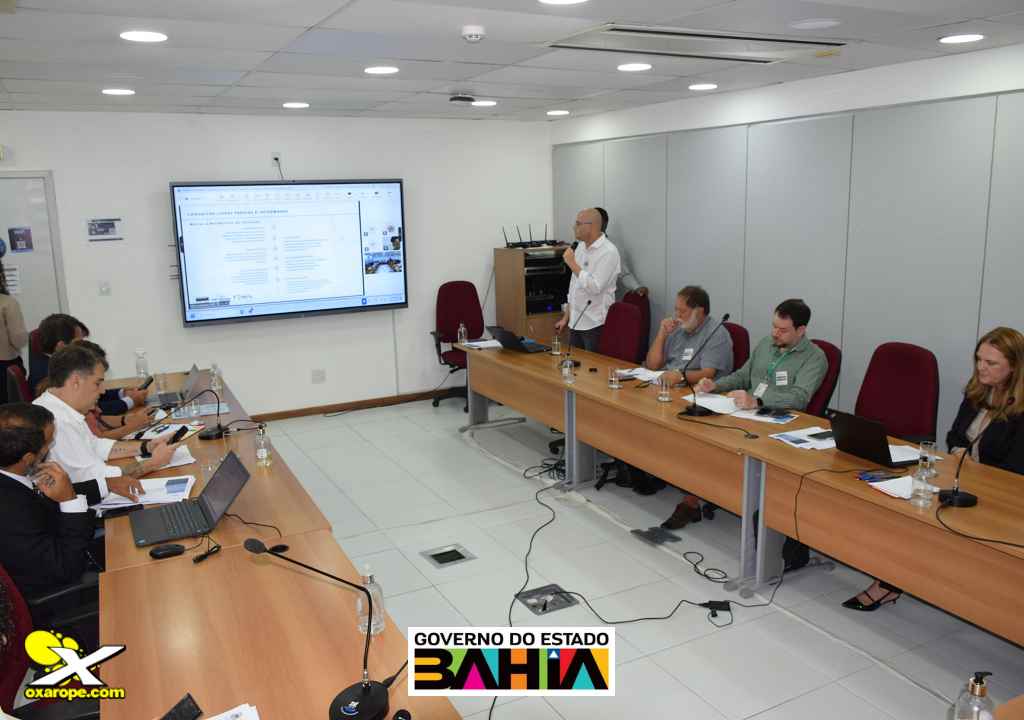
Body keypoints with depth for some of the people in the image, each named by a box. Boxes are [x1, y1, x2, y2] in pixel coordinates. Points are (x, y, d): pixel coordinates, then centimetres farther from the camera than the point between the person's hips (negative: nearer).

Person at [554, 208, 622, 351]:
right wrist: (566, 318, 16)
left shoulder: (608, 252, -15)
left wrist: (572, 263, -18)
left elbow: (594, 287, -25)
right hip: (576, 322, 7)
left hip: (595, 324, -7)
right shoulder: (581, 246, 9)